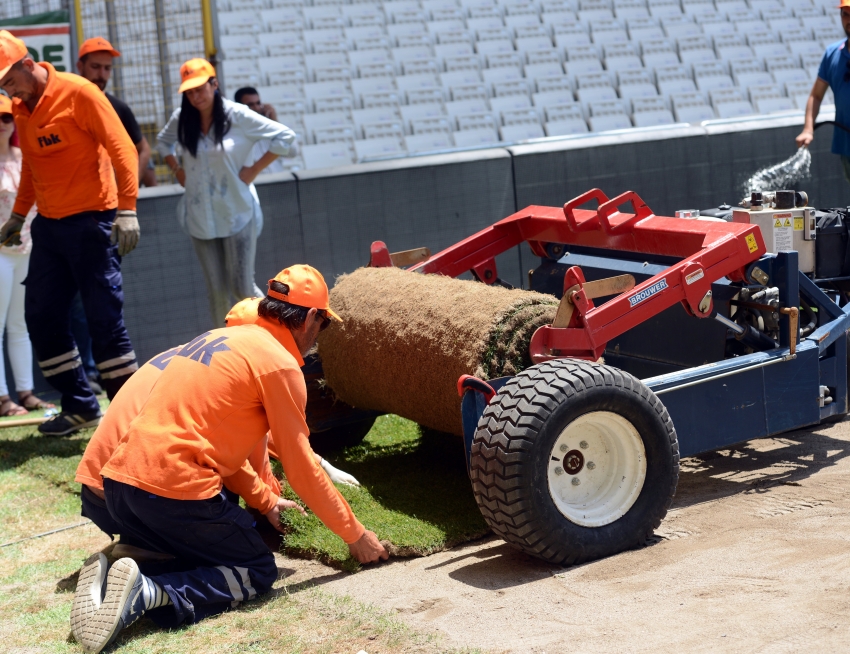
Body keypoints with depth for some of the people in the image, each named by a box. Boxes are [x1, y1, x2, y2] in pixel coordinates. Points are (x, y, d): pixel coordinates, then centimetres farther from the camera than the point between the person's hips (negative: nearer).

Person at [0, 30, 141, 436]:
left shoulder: (77, 92, -10)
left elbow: (121, 148, -14)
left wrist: (126, 209, -21)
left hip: (91, 221, -7)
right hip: (48, 225, 8)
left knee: (104, 318, -6)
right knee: (41, 316, 5)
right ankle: (80, 407, 16)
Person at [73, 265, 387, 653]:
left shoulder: (221, 338, 21)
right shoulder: (279, 362, -4)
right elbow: (300, 468, -3)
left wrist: (264, 500, 37)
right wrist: (356, 535, 7)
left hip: (119, 483, 8)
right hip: (177, 491, -8)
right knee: (258, 573, 7)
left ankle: (113, 569, 1)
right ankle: (149, 594, -17)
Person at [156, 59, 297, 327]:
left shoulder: (237, 116, -9)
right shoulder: (181, 120, 2)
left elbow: (285, 137, -8)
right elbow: (163, 142, 25)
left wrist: (255, 169, -9)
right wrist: (177, 169, 10)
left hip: (237, 214, -3)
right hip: (200, 217, 3)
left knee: (242, 287, -6)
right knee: (217, 291, 5)